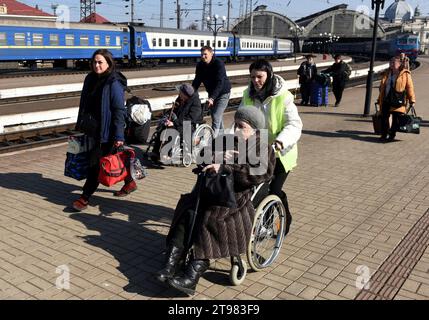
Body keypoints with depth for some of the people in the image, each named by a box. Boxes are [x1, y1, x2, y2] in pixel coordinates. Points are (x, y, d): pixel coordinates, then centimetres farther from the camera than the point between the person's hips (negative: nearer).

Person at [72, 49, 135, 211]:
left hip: (105, 130, -8)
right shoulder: (90, 79, 10)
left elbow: (119, 111, -15)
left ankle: (85, 198, 3)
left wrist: (119, 136, -19)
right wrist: (80, 125, 17)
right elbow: (84, 104, 17)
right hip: (91, 129, 8)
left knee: (96, 163, -4)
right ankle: (129, 182, 36)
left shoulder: (114, 83, -13)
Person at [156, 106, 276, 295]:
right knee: (187, 211, -21)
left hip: (240, 196, -6)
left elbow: (259, 173, -17)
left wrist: (225, 168, -22)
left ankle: (192, 277, -32)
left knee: (209, 218, -31)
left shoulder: (262, 149, 2)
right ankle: (171, 266, -25)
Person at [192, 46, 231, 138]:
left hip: (223, 93, -7)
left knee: (216, 117, -17)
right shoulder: (200, 65, -5)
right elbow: (197, 81, -2)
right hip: (211, 93, 7)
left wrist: (212, 98, -43)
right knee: (217, 116, 16)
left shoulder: (219, 64, -24)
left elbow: (220, 83, -33)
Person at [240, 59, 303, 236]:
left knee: (274, 190, -5)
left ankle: (285, 221, 23)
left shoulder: (283, 97, -15)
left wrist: (281, 141, -37)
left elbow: (294, 124, -18)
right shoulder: (248, 95, 0)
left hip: (279, 153, -4)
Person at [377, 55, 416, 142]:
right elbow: (382, 87, 20)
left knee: (396, 119, 0)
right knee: (384, 117, 2)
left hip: (398, 101, -5)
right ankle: (384, 135, 12)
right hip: (386, 100, 5)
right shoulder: (387, 74, 14)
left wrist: (412, 100, -5)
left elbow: (410, 87, -2)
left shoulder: (405, 74, -1)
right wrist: (380, 99, 20)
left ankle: (392, 135, 11)